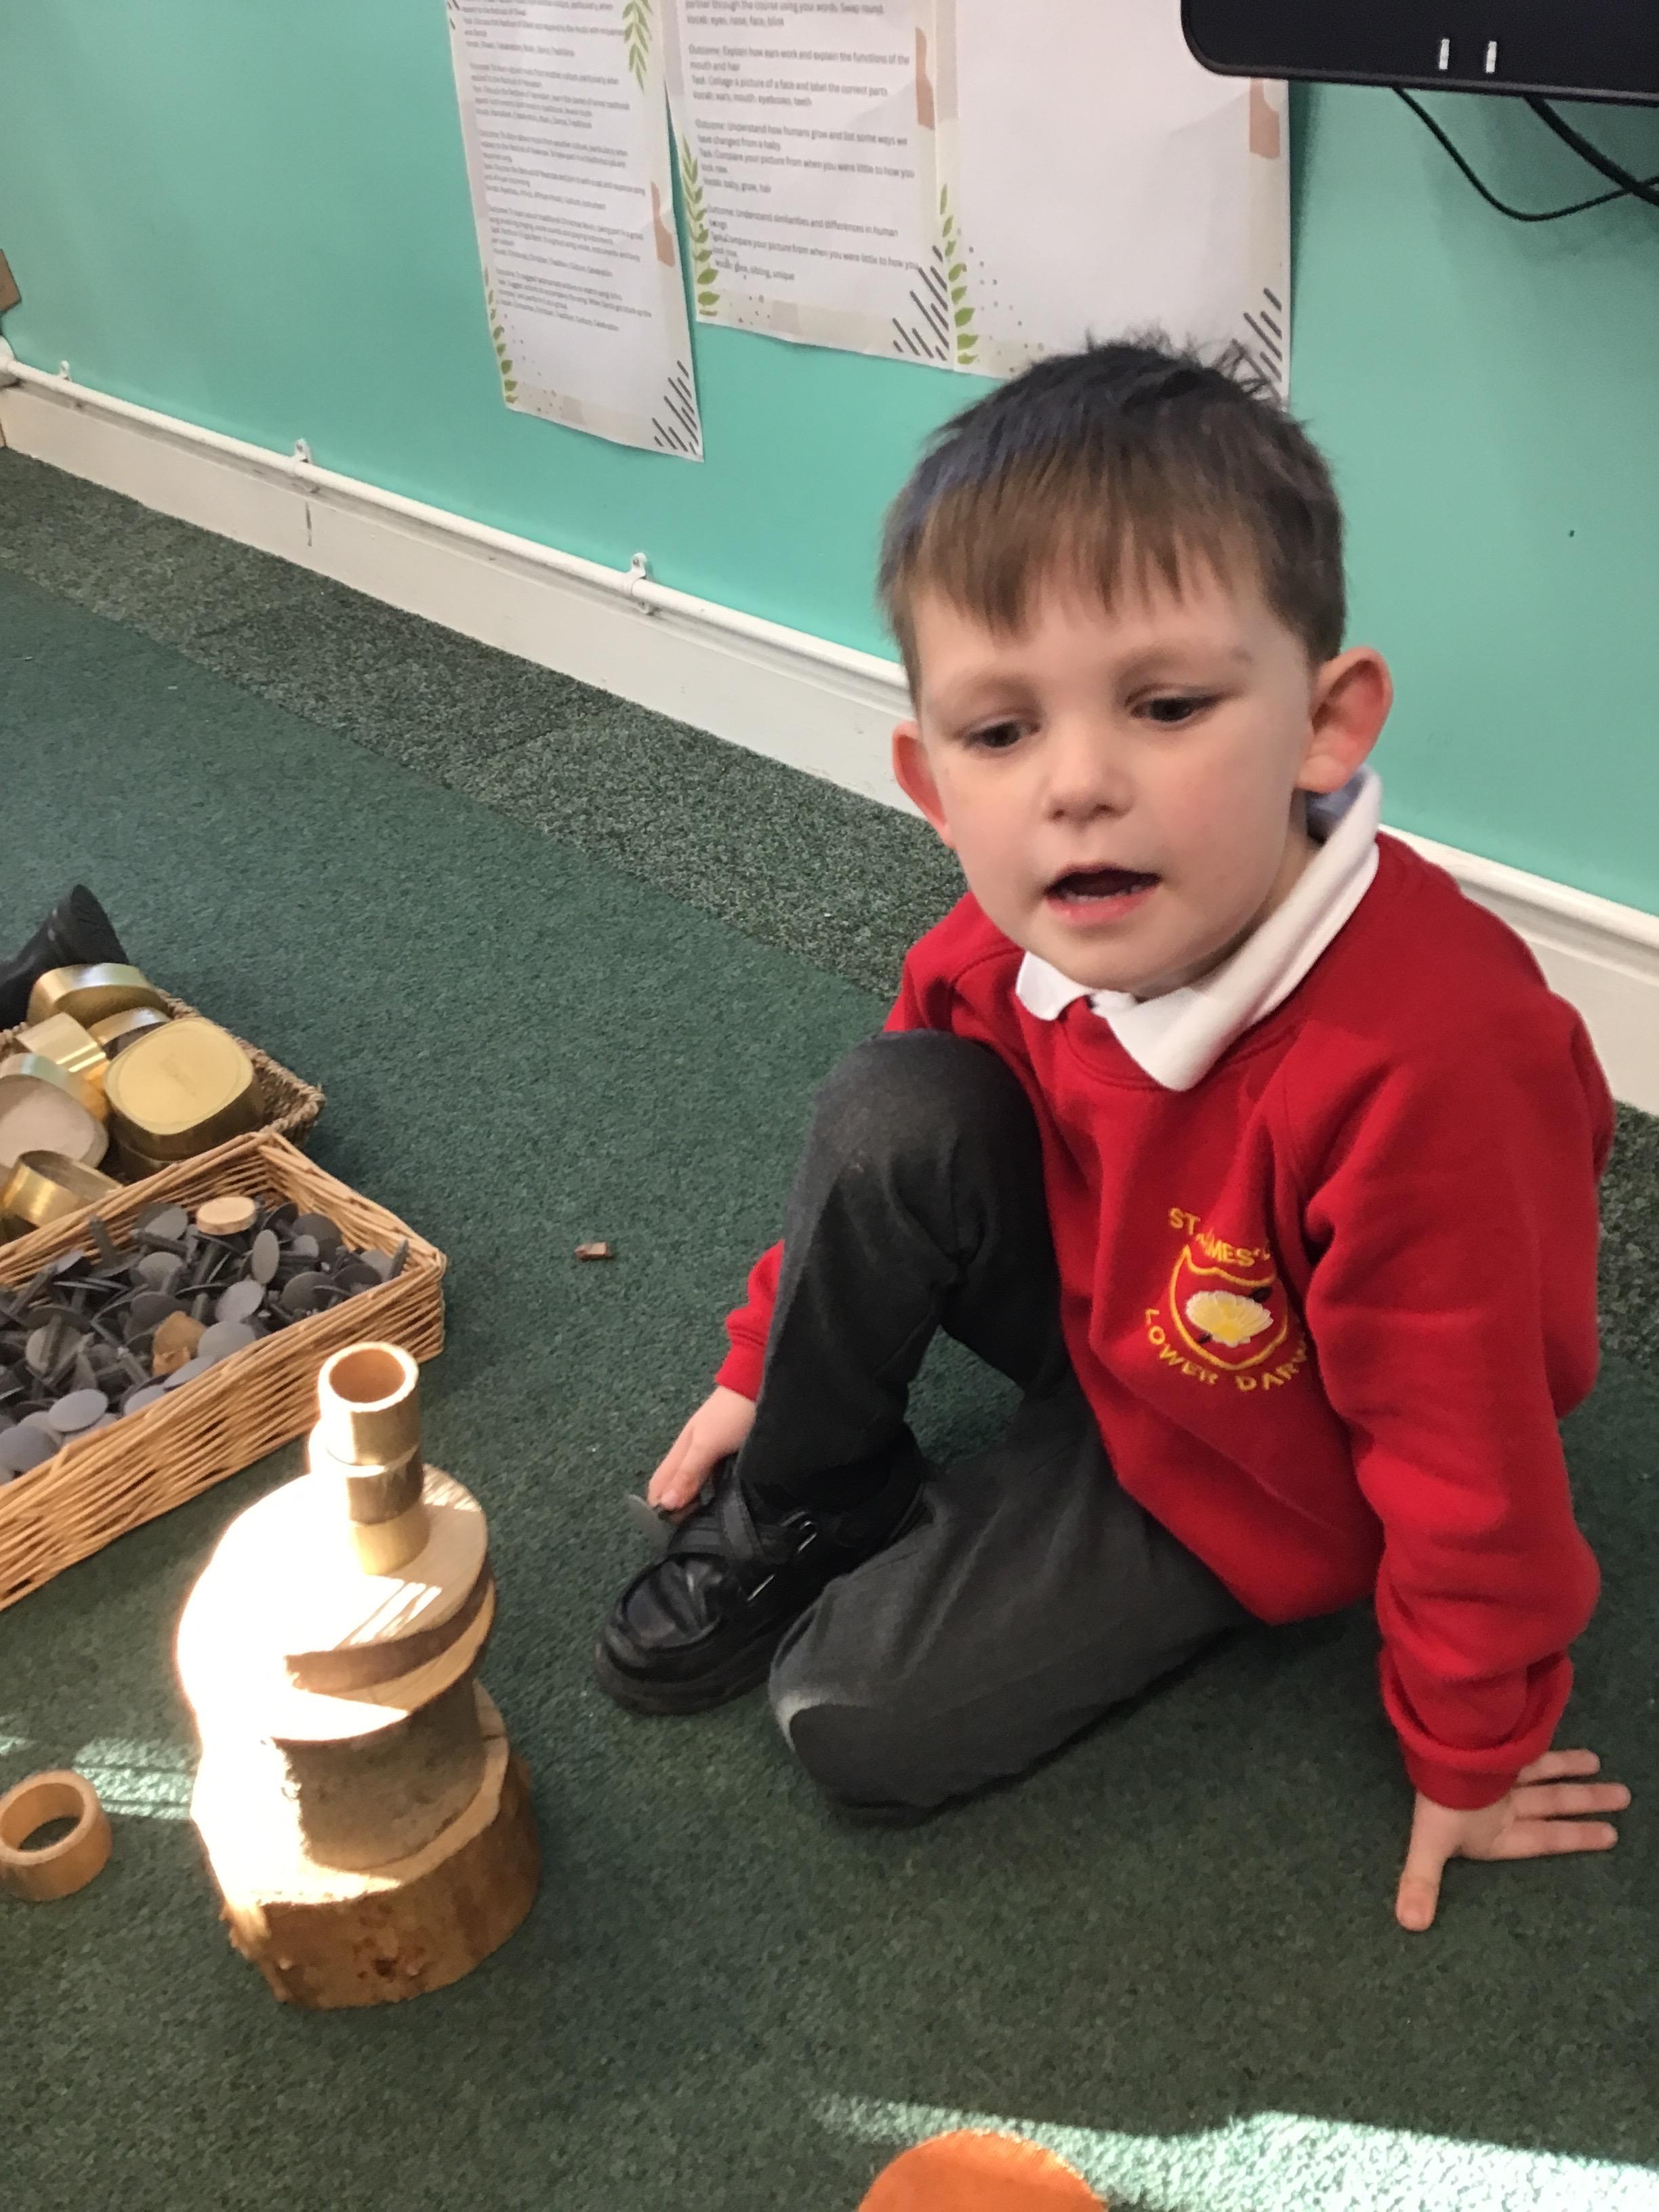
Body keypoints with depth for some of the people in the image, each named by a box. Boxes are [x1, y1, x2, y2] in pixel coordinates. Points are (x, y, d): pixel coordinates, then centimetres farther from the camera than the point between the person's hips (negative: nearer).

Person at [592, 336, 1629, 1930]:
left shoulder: (1427, 1063, -40)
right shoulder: (1011, 940, -20)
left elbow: (1474, 1462, -26)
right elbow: (880, 1162, 1)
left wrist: (1468, 1758, -11)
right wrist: (765, 1366, 10)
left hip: (1252, 1474, -4)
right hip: (1095, 1314, 5)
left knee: (856, 1724, -16)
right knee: (889, 1101, -23)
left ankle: (895, 1544, 17)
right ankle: (795, 1503, -1)